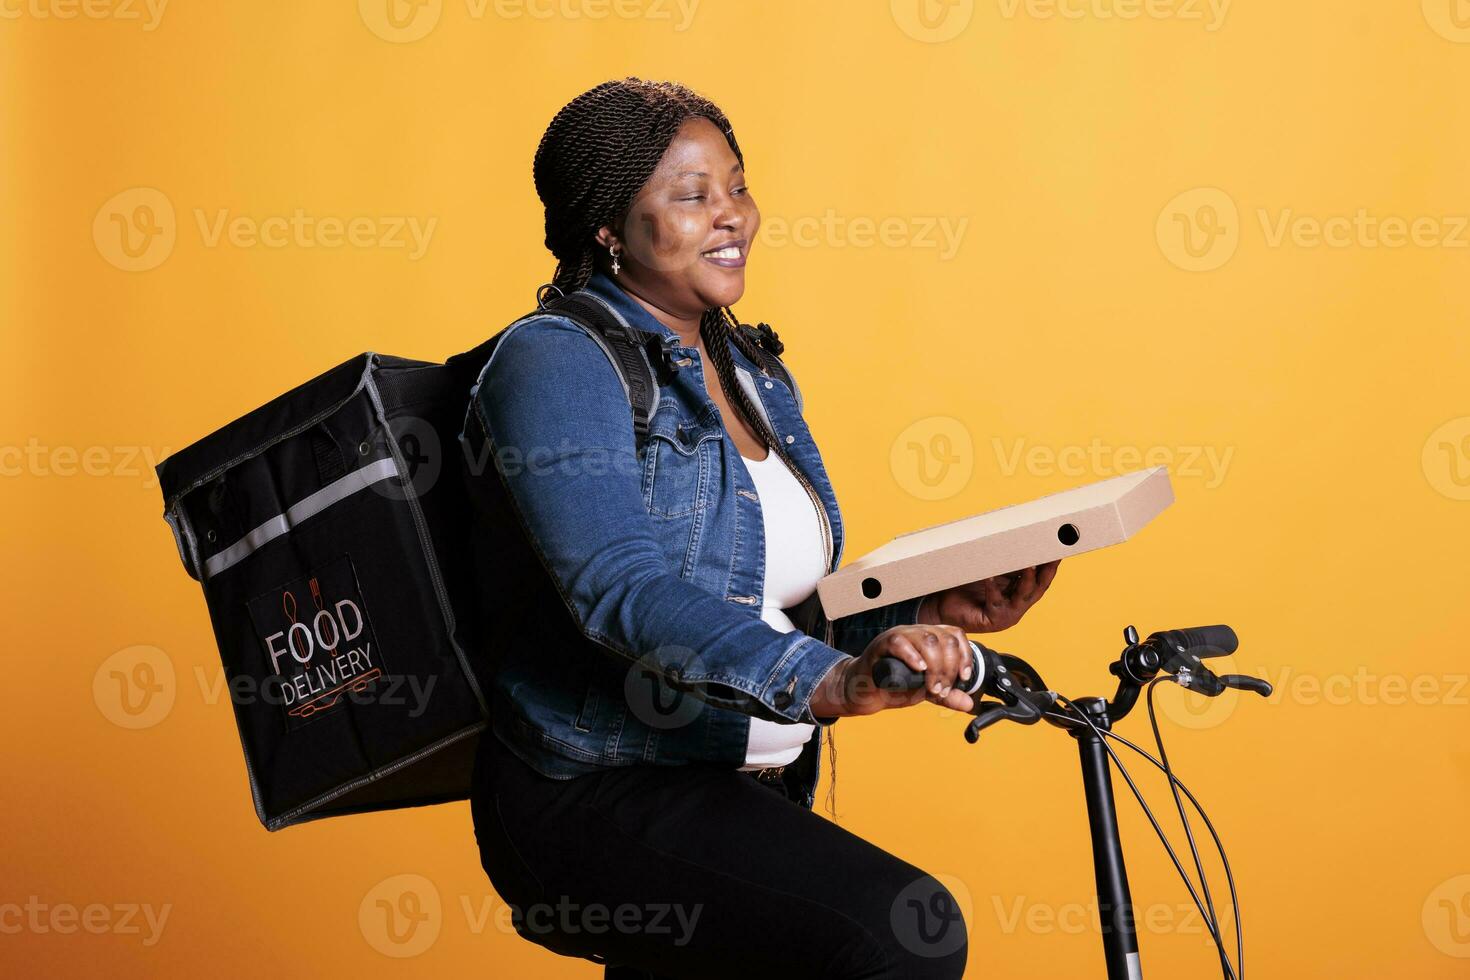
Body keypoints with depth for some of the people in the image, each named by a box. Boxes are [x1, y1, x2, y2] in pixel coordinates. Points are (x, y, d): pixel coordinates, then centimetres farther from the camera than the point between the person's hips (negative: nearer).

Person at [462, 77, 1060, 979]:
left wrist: (927, 613, -4)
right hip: (597, 800, -9)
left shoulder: (750, 368, 13)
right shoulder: (554, 363, -13)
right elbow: (624, 590, -28)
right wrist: (828, 682, -41)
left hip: (754, 790, 9)